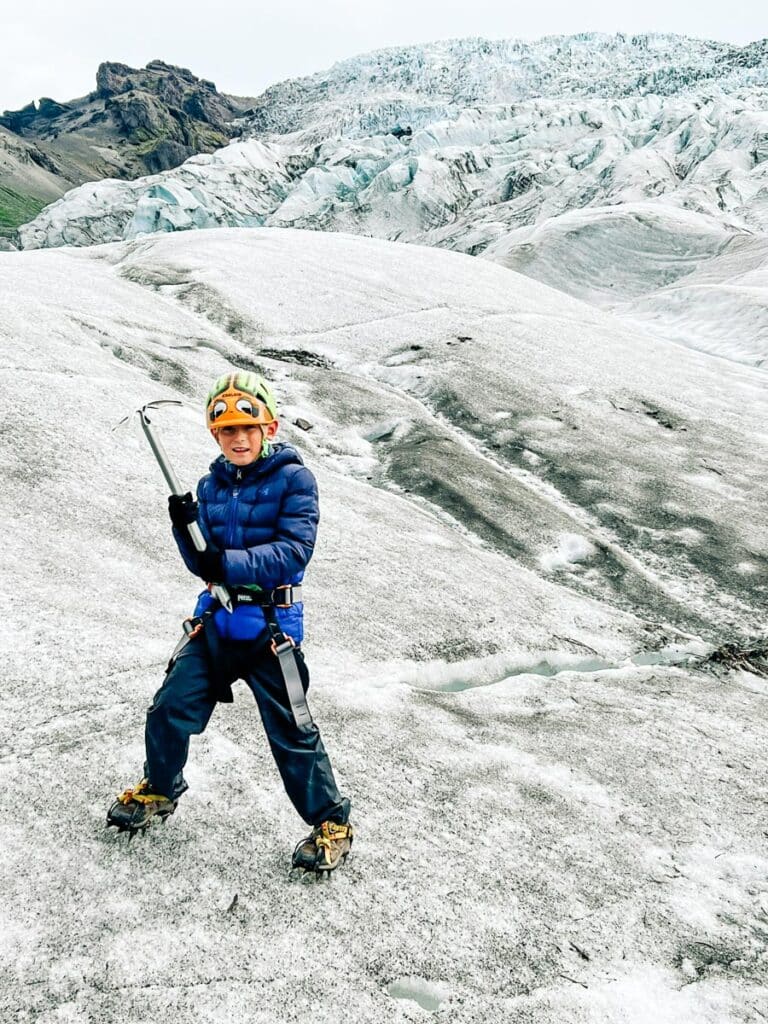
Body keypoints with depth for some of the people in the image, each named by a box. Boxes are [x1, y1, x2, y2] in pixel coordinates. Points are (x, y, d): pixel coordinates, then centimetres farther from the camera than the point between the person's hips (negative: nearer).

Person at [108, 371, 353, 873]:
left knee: (290, 730, 0)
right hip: (217, 618, 6)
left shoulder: (293, 478, -9)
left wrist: (230, 563, -28)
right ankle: (159, 792, 37)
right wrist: (186, 529, -13)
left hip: (271, 623, -5)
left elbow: (293, 551, -19)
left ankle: (332, 823, 19)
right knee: (171, 709, 9)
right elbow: (204, 564, 7)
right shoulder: (212, 485, 8)